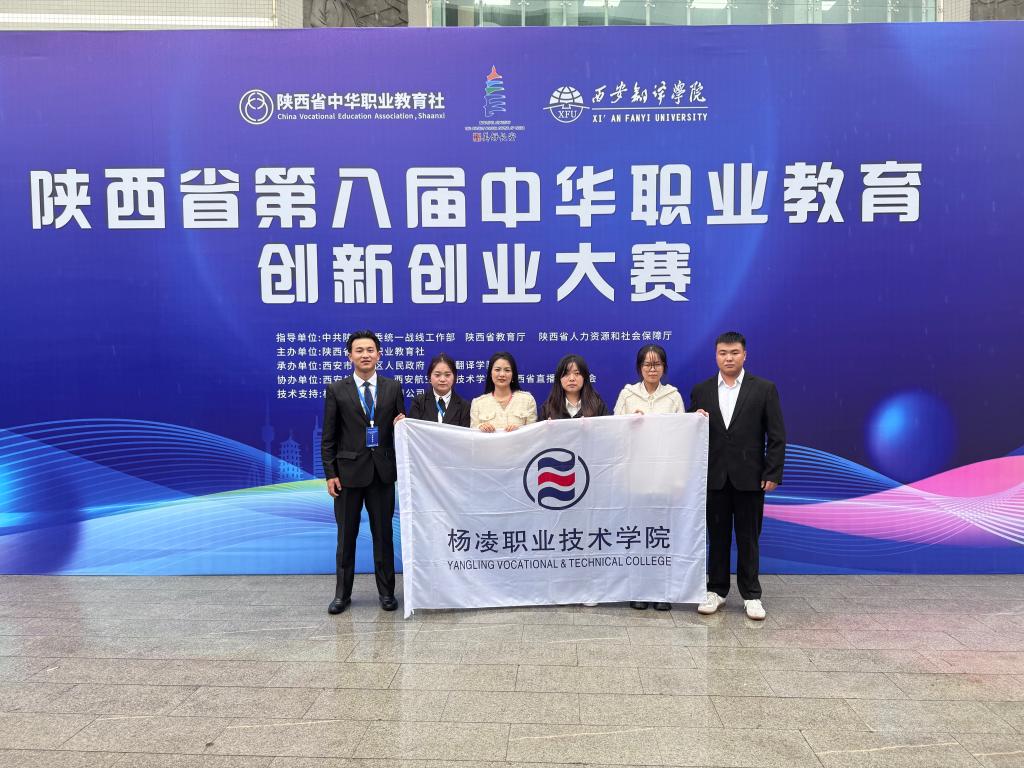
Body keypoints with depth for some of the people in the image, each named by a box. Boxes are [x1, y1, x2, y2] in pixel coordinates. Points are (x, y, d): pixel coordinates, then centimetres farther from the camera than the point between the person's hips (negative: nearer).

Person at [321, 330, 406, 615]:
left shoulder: (393, 387, 5)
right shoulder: (337, 390, 0)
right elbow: (329, 436, 0)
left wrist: (403, 424, -13)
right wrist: (330, 473, -5)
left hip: (383, 471, 1)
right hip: (349, 471, -1)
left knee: (384, 533, 8)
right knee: (346, 535, 8)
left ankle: (386, 591, 21)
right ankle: (342, 593, 21)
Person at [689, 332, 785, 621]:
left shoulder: (764, 389, -1)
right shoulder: (701, 391, 6)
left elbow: (776, 436, -2)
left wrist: (773, 474, -8)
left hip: (749, 477, -2)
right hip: (714, 477, 2)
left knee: (748, 538, 7)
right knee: (717, 537, 10)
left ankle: (751, 595, 18)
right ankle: (716, 591, 21)